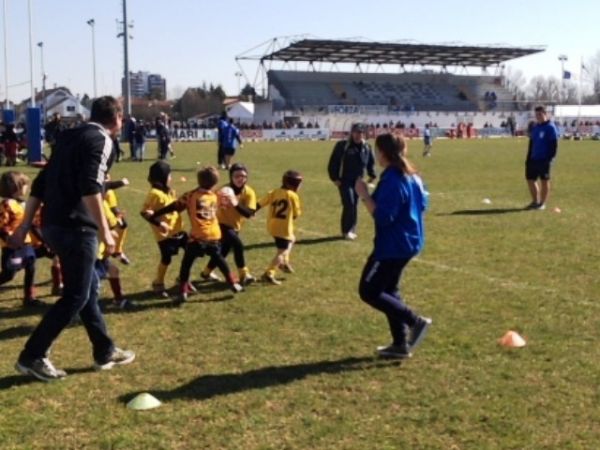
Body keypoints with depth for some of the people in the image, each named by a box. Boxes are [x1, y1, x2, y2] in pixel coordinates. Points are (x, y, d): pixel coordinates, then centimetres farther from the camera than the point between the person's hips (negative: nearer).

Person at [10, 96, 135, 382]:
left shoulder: (69, 137, 19)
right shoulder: (101, 140, -6)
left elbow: (40, 183, 18)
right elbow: (90, 187, -21)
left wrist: (25, 225, 19)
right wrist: (104, 230, -19)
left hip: (53, 224, 9)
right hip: (75, 227, -9)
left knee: (89, 287, 18)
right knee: (76, 295, -1)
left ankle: (105, 352, 26)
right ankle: (32, 356, 1)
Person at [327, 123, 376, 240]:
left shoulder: (366, 147, 5)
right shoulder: (342, 146, -10)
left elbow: (371, 162, 18)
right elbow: (333, 162, -8)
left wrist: (372, 175, 8)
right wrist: (334, 178, -12)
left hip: (358, 181, 5)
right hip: (345, 181, -5)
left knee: (354, 205, 9)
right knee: (349, 204, -10)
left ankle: (352, 229, 18)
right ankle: (346, 230, 0)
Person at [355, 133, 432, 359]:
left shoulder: (392, 180, -22)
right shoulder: (411, 176, 8)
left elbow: (383, 217, -26)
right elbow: (422, 203, 18)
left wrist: (364, 195, -20)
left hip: (393, 245, -10)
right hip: (407, 242, 10)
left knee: (369, 291, -2)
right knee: (388, 289, 18)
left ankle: (416, 321, -2)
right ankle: (401, 344, 20)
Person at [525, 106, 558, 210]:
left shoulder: (550, 128, -8)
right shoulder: (535, 127, 14)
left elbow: (554, 145, -11)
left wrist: (550, 158, -17)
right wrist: (528, 159, 14)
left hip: (544, 159, -7)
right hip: (534, 159, 7)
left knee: (544, 180, 1)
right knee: (530, 179, 7)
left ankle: (542, 203, 10)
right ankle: (535, 201, 20)